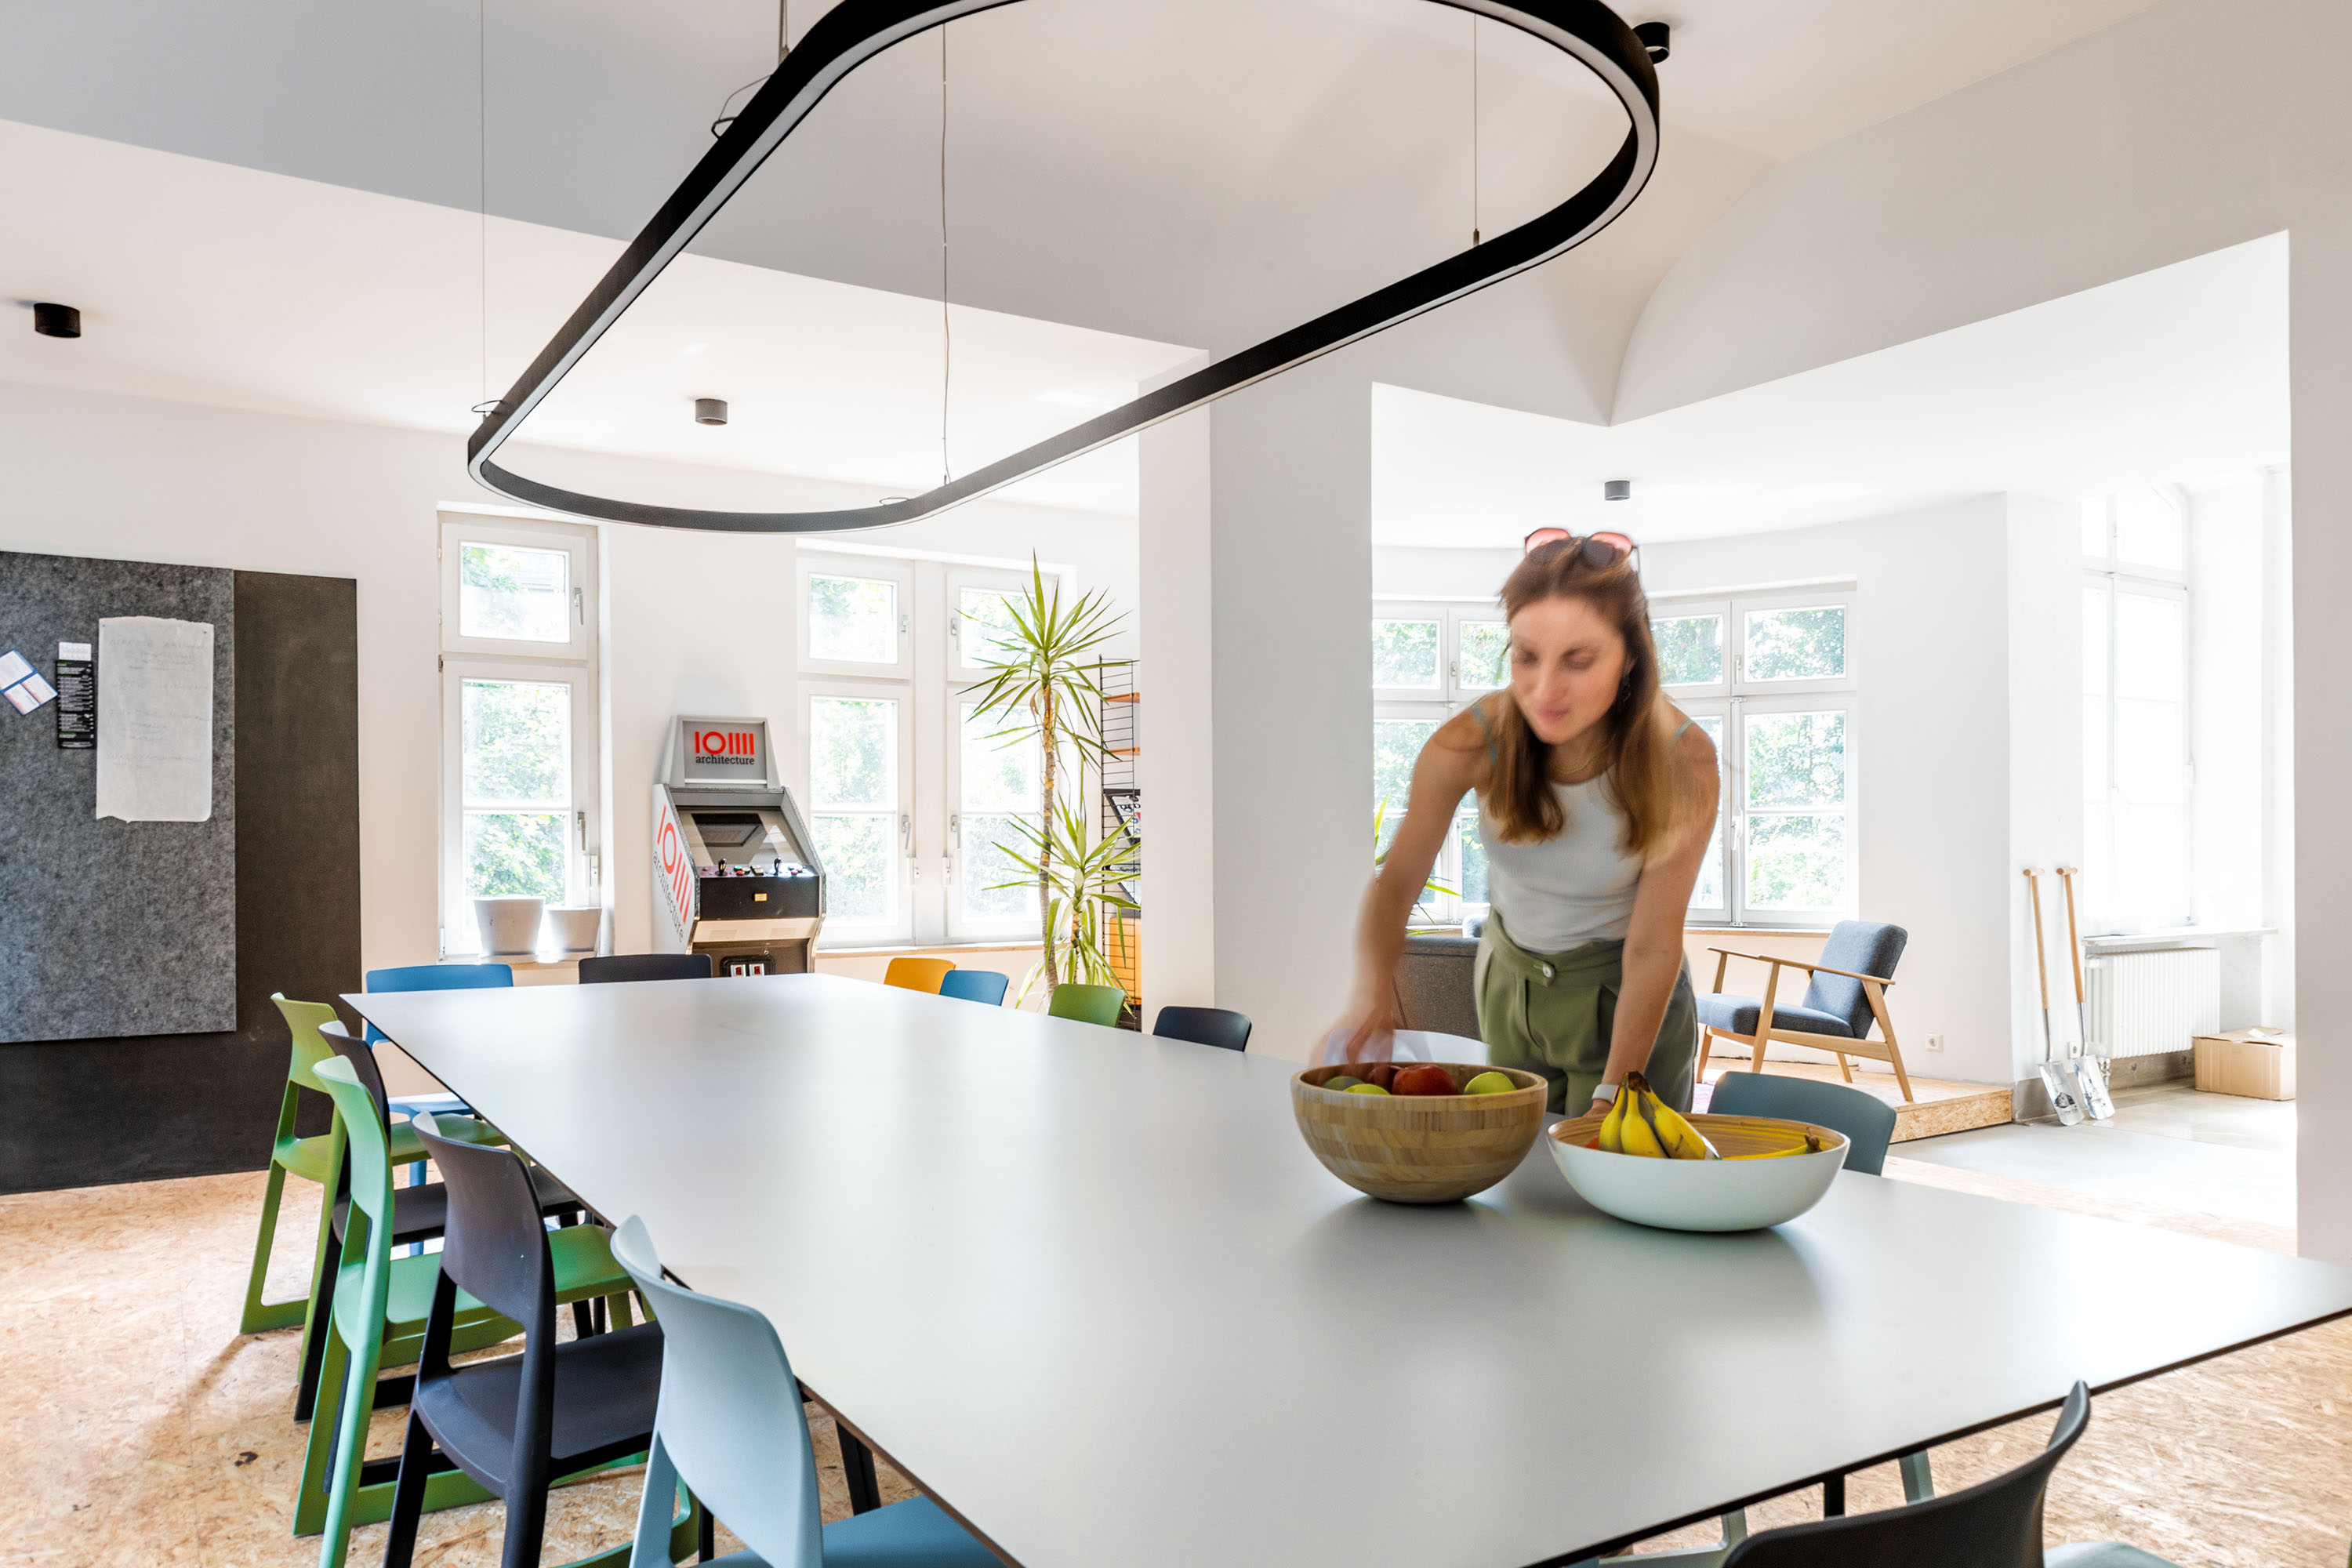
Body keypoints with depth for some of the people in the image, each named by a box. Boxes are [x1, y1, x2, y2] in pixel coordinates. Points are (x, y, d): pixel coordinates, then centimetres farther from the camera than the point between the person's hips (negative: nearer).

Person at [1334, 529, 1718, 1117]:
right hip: (1510, 980, 2)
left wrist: (1613, 1096, -25)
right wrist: (1374, 987, -38)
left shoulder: (1680, 760, -27)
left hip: (1626, 996, -2)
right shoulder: (1471, 744, -25)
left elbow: (1653, 947, -22)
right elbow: (1396, 882, -18)